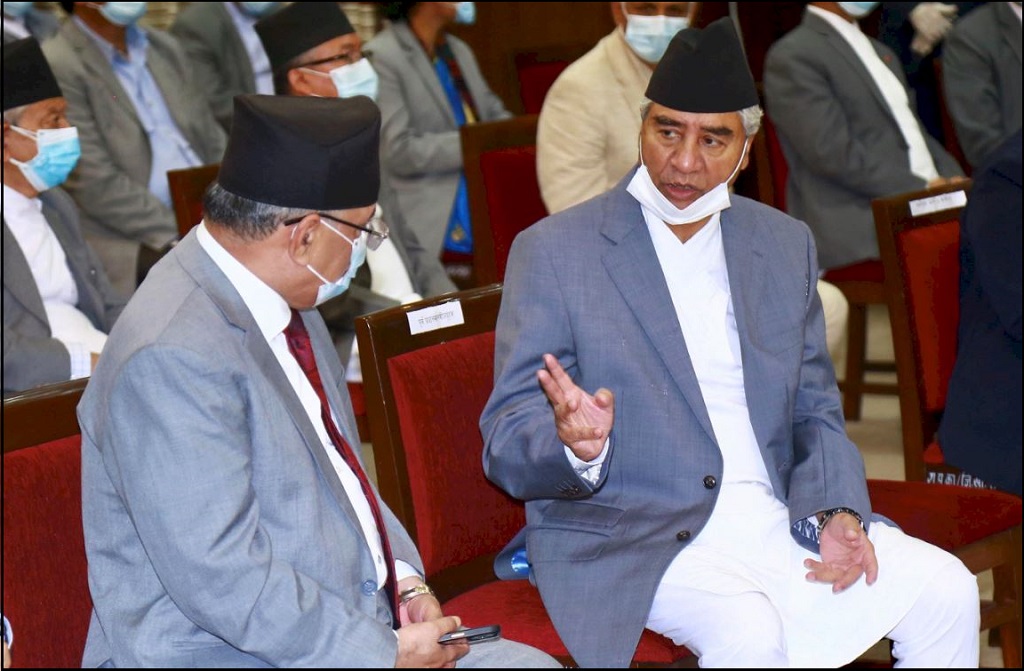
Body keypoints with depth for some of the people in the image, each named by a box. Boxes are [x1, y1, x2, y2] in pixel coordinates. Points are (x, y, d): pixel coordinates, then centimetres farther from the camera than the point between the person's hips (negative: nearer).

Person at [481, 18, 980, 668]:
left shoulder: (785, 244, 12)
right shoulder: (553, 251, -3)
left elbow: (815, 413, 16)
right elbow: (508, 445, -7)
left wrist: (836, 511, -5)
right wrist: (575, 446, -31)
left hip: (775, 517, 5)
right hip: (628, 535, -5)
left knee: (947, 591, -12)